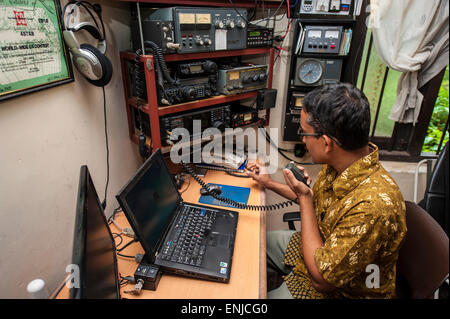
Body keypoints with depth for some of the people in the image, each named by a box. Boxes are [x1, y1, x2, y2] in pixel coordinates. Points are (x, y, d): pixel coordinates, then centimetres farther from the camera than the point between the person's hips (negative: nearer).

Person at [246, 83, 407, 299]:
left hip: (330, 288, -7)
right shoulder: (339, 165, -12)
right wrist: (270, 183, 13)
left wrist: (303, 197, -29)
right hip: (320, 249, 8)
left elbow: (321, 279, -29)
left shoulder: (372, 207, -40)